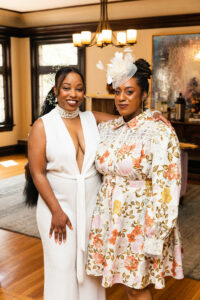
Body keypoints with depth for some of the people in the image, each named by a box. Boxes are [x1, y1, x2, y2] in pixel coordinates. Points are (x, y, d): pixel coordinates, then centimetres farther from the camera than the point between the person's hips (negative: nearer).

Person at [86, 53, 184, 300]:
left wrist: (155, 238, -17)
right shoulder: (107, 129, 3)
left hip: (140, 218, -5)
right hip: (110, 217, 5)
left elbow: (165, 189, -17)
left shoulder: (160, 133, -15)